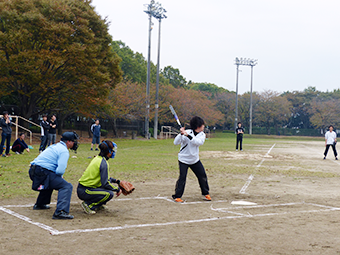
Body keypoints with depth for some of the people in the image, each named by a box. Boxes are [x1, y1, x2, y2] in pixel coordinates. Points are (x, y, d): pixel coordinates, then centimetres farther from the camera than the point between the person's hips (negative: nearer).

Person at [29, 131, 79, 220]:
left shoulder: (55, 146, 23)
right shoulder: (64, 151, -7)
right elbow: (60, 170, -18)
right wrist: (60, 176, 4)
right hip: (43, 173, -10)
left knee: (50, 182, 38)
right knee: (66, 186, -14)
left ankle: (39, 204, 45)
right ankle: (60, 212, -29)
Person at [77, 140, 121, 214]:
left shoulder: (97, 158, 11)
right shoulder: (103, 163, -18)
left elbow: (104, 177, 25)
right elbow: (105, 183, -19)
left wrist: (116, 181, 23)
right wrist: (117, 189, -7)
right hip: (84, 192, -10)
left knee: (109, 180, 17)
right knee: (109, 194, -19)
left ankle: (99, 205, 18)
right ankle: (88, 205, -10)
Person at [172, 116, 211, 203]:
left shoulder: (202, 134, -3)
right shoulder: (187, 132, -17)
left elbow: (199, 142, -26)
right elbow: (176, 143, -22)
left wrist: (188, 135, -37)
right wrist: (181, 134, -37)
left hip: (195, 159, 5)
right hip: (184, 160, -5)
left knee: (203, 176, 7)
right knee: (182, 177, -12)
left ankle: (205, 194, 24)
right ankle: (177, 196, -1)